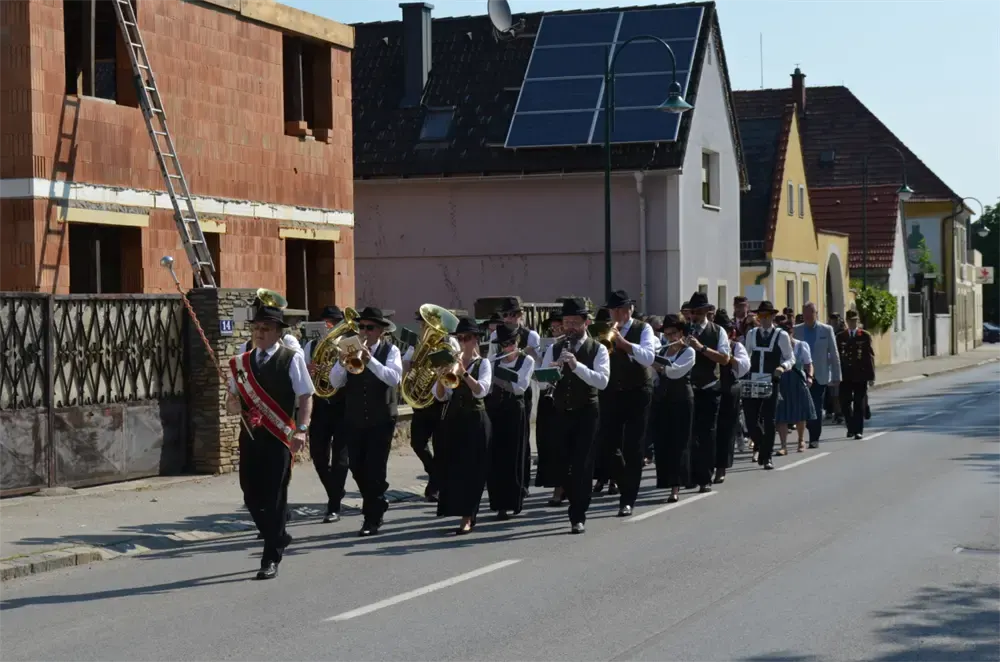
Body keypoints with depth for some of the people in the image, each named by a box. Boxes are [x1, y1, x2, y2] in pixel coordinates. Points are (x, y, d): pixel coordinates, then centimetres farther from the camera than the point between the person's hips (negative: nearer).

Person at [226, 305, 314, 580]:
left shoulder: (291, 359, -3)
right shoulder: (242, 362, 11)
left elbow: (306, 396, -4)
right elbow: (231, 402, 14)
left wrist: (301, 429, -15)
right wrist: (234, 404, -10)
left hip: (279, 436, -5)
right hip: (250, 435, 5)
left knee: (274, 497, -4)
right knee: (251, 495, 6)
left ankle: (271, 559, 4)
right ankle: (279, 537, 32)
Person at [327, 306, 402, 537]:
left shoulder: (390, 351, -3)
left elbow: (394, 378, -22)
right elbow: (335, 383, -5)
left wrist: (370, 360, -31)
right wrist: (342, 361, -23)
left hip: (381, 420, -4)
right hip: (354, 420, 4)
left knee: (375, 469, -6)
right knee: (357, 468, 9)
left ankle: (372, 519, 4)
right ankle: (376, 507, 31)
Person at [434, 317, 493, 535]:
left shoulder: (483, 364, 0)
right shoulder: (452, 363, 10)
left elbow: (481, 391, -18)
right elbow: (440, 396, 2)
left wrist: (464, 373, -30)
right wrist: (440, 379, -18)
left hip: (475, 421, -4)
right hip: (453, 420, 4)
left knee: (471, 468, -7)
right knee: (452, 466, 5)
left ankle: (468, 518, -7)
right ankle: (462, 511, 18)